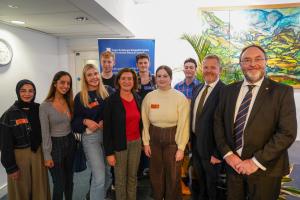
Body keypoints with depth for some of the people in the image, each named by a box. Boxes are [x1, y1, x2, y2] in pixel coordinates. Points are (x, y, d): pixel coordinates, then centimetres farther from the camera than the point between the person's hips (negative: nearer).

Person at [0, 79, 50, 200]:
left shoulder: (39, 109, -3)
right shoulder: (10, 114, -10)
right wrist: (11, 167, -7)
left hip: (38, 153, 3)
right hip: (19, 155, -2)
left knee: (40, 187, 16)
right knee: (22, 190, 14)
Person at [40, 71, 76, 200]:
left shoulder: (70, 102, 3)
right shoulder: (45, 106, -13)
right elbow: (45, 133, -11)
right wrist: (47, 155, -10)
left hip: (70, 143, 5)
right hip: (55, 145, -5)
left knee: (69, 180, 18)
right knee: (59, 183, 7)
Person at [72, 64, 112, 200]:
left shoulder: (107, 92, 3)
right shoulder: (80, 97, -3)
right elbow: (74, 121, 0)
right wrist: (85, 121, -19)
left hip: (107, 134, 4)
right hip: (90, 137, -3)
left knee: (108, 173, 18)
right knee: (99, 177, -7)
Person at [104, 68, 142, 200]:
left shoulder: (137, 99, 3)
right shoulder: (112, 100, -13)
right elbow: (107, 128, -12)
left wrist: (142, 141, 10)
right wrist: (109, 152, -12)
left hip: (136, 143, 4)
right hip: (119, 145, -4)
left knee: (133, 177, 19)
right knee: (121, 179, 13)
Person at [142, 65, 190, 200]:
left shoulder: (180, 97, -10)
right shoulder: (149, 97, -1)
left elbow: (183, 124, -10)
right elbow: (145, 122, 3)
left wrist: (181, 147, -10)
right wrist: (146, 142, 3)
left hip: (173, 139, -2)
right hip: (154, 138, 3)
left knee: (173, 176, 11)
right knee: (156, 175, 17)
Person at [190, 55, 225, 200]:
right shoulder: (197, 89, 5)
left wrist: (218, 153, -19)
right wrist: (191, 140, 8)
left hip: (210, 147, -6)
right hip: (196, 145, 7)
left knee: (212, 186, 18)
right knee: (201, 183, 27)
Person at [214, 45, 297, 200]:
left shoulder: (282, 92, -8)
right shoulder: (228, 91, 3)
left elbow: (288, 132, -14)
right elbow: (218, 123, 4)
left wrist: (257, 162, -16)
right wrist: (227, 153, -7)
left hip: (265, 169, -3)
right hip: (233, 164, 3)